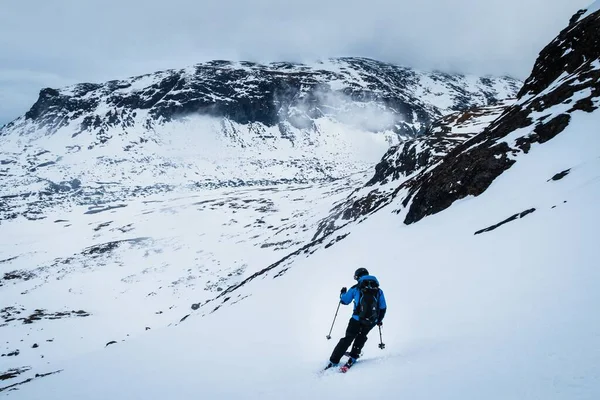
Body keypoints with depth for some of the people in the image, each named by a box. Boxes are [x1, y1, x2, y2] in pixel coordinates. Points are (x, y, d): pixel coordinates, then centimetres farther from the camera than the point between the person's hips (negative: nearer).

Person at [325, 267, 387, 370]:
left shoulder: (356, 288, 0)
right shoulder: (378, 290, 7)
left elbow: (344, 301, 10)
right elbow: (383, 308, 10)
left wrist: (342, 293, 31)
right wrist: (379, 320, 25)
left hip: (357, 319, -2)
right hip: (372, 321, 2)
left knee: (348, 338, 10)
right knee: (361, 337, 27)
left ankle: (333, 361, 7)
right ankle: (353, 357, 17)